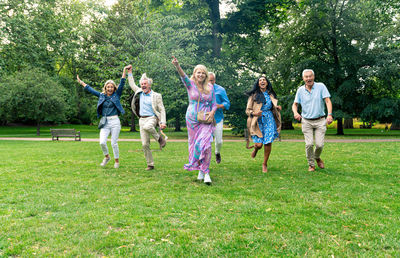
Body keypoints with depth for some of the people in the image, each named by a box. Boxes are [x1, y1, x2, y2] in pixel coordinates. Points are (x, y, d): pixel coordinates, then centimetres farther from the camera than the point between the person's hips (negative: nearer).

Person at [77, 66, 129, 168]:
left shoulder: (116, 95, 4)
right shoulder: (102, 95, 12)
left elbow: (122, 84, -2)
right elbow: (90, 90, 22)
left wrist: (124, 71, -6)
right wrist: (81, 82, 27)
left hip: (115, 121, -2)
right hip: (104, 122, 3)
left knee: (114, 143, -1)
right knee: (102, 142, -9)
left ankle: (117, 161, 16)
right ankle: (106, 156, 18)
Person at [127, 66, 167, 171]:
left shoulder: (156, 96, 0)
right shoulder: (139, 92, 14)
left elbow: (162, 110, -3)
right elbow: (132, 84, 29)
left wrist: (163, 122, -14)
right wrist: (129, 72, 24)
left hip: (152, 118, -5)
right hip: (142, 120, 5)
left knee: (147, 127, -41)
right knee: (145, 144, -2)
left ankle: (159, 138, -15)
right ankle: (150, 165, 9)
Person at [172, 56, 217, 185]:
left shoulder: (210, 87, 6)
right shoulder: (190, 84, 0)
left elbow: (214, 104, 9)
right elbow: (184, 76, -21)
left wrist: (212, 113, -12)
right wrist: (177, 66, -41)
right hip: (192, 118, 0)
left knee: (205, 144, -15)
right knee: (194, 144, 6)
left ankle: (206, 172, -7)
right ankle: (200, 169, 22)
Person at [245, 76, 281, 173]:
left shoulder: (271, 95, 13)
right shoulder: (254, 95, 1)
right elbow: (247, 110, 1)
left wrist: (278, 108, 3)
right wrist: (254, 113, -19)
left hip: (269, 120, 3)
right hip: (258, 121, -3)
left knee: (268, 143, -5)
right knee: (259, 144, -11)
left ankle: (265, 164, 14)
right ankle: (256, 149, 29)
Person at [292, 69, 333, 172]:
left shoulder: (321, 86, -4)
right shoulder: (300, 90, 2)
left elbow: (328, 101, -9)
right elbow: (295, 104, 9)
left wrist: (330, 115, -24)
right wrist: (295, 113, -14)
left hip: (320, 121, -1)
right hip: (306, 121, 1)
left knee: (319, 144, -5)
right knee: (309, 144, -7)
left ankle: (317, 157, 29)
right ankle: (311, 164, 13)